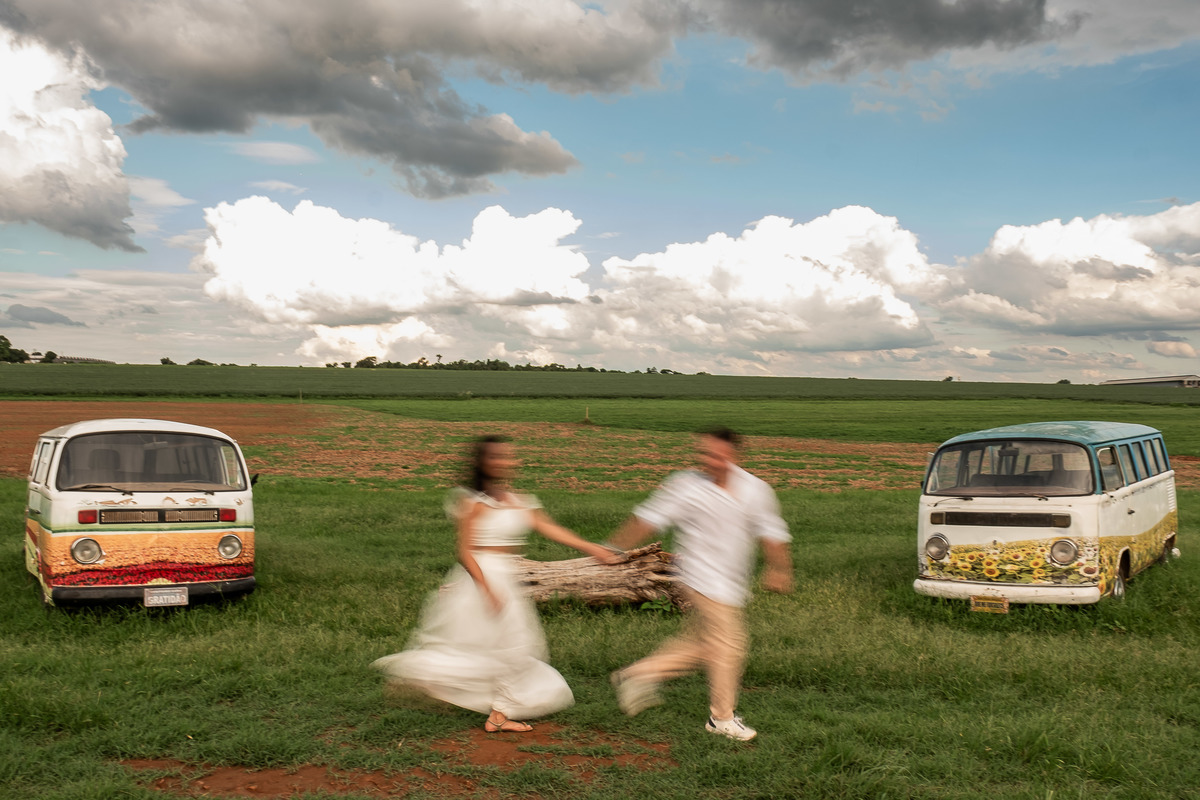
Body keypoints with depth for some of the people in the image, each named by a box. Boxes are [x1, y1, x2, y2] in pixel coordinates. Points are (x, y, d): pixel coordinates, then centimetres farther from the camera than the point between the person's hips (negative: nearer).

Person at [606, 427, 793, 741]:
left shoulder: (755, 489, 1)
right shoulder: (686, 486, -12)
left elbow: (771, 532, 11)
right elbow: (648, 518, -6)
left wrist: (778, 568, 6)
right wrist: (615, 548, -4)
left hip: (732, 583, 6)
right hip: (704, 580, -6)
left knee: (701, 644, 11)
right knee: (727, 646, -3)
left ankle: (639, 675, 23)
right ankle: (722, 717, 15)